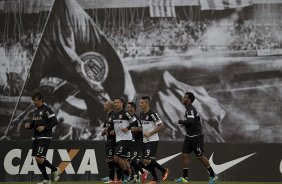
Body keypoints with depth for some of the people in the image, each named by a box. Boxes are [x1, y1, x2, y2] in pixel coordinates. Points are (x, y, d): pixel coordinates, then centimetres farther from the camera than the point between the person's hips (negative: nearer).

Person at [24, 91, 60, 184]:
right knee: (37, 159, 7)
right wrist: (29, 125, 2)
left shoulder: (46, 109, -11)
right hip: (37, 138, 9)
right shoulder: (35, 111, 14)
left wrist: (44, 127, -20)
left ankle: (55, 170, 3)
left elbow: (55, 121, -14)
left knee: (39, 158, -17)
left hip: (45, 137, -9)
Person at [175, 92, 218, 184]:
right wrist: (184, 123, 14)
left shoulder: (191, 109, -18)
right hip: (189, 137, 10)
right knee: (184, 155, 4)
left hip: (196, 137, -10)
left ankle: (213, 176, 8)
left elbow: (190, 121, -32)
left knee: (200, 156, -3)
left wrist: (181, 121, -16)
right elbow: (196, 119, 24)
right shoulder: (189, 109, 13)